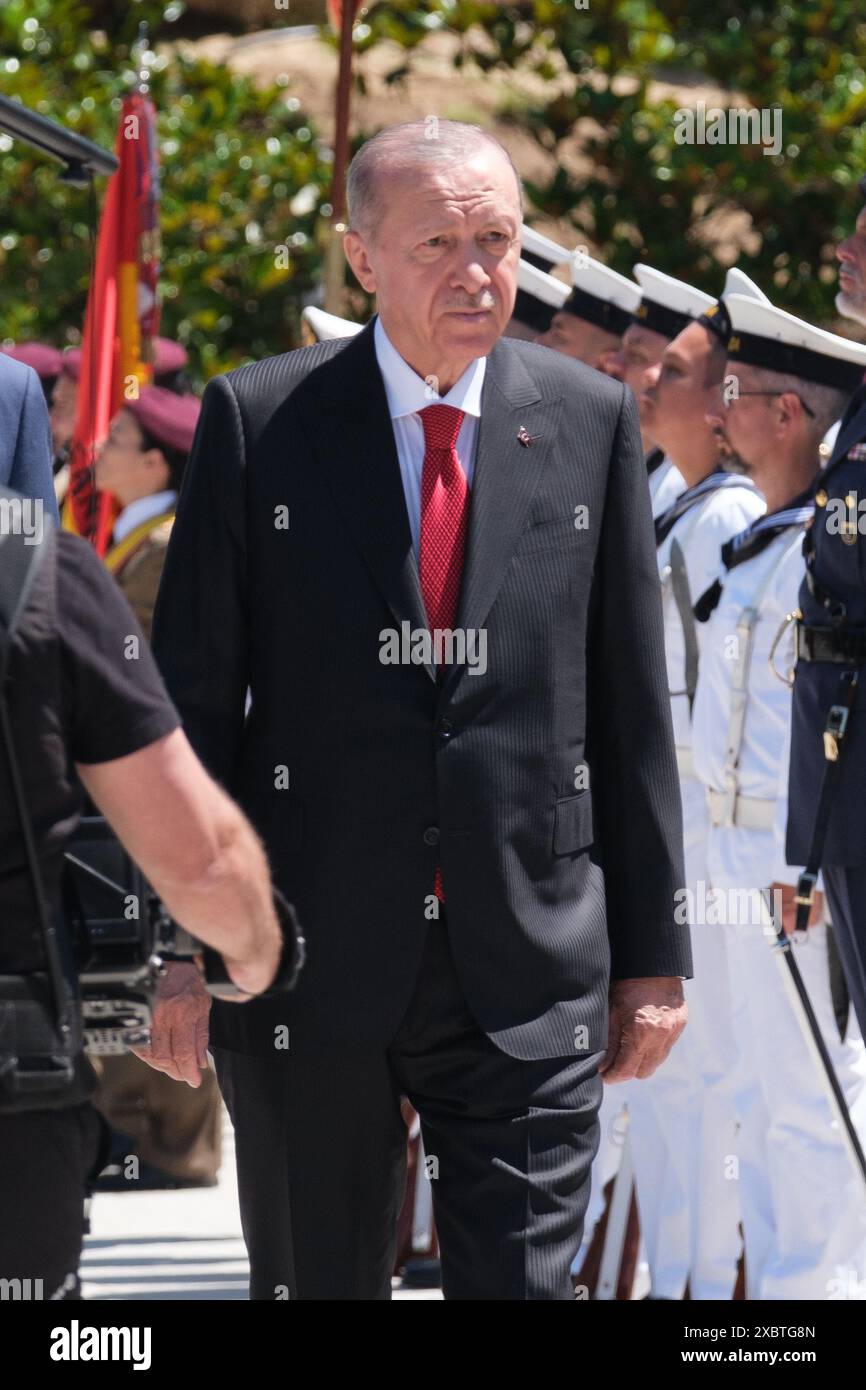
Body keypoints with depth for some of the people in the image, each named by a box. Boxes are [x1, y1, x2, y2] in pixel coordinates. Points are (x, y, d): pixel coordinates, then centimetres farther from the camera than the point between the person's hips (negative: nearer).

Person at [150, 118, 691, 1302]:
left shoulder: (590, 423, 5)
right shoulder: (259, 421, 0)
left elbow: (630, 706, 8)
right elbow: (191, 702, 2)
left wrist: (652, 953, 7)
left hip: (528, 969, 1)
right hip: (313, 963, 0)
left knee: (525, 1281, -5)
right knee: (315, 1286, 9)